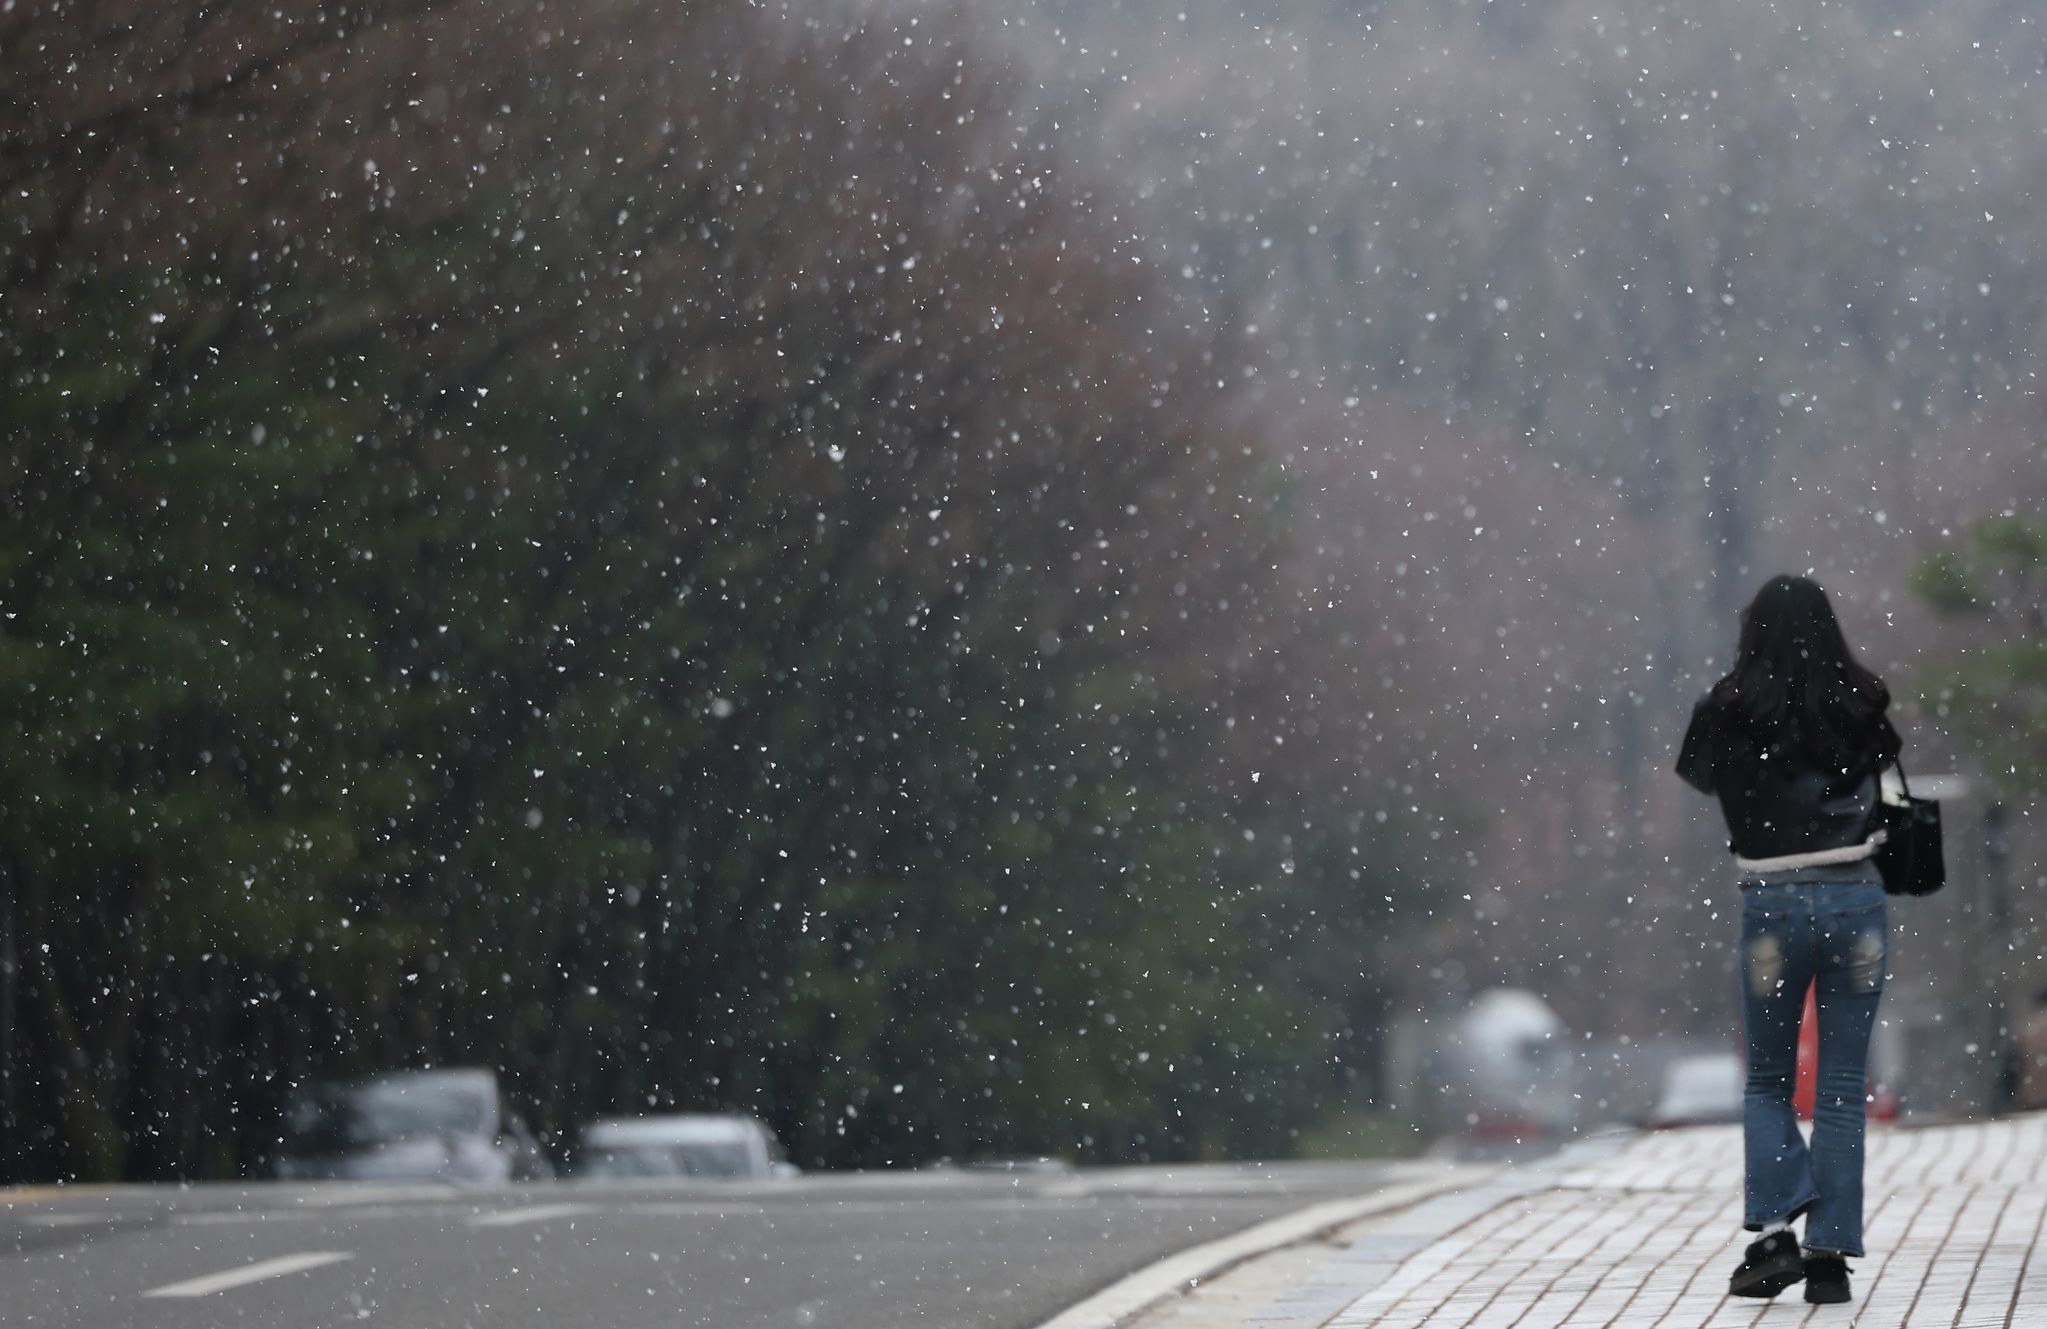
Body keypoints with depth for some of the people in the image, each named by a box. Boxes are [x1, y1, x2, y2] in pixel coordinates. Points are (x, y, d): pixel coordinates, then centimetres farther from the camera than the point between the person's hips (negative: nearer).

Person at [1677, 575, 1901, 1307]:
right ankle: (1830, 1255, 3)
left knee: (1768, 1080, 13)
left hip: (1775, 905, -1)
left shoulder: (1732, 712, -5)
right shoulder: (1861, 708, 0)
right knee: (1842, 1087, 6)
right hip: (1856, 900, 1)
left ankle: (1775, 1231, -4)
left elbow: (1696, 774, 14)